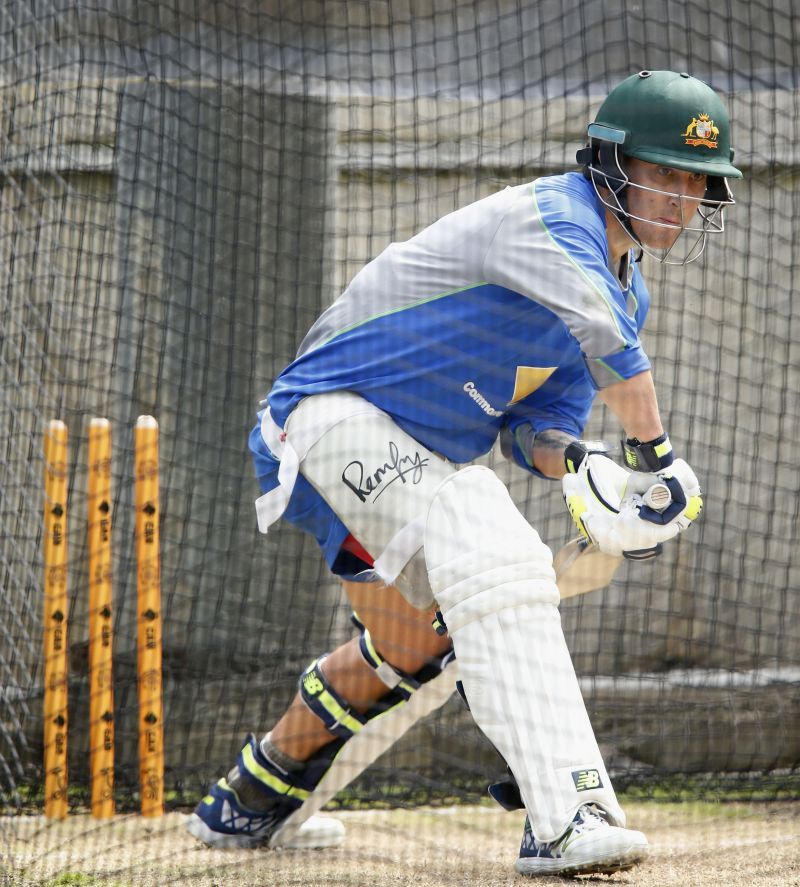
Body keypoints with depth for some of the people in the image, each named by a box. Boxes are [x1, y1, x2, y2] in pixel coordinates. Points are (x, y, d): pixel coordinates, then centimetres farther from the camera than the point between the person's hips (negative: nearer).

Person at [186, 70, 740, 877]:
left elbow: (535, 420, 2)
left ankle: (249, 806, 41)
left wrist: (578, 469, -19)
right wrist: (655, 456, -29)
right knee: (495, 563, -29)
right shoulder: (550, 220, -22)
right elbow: (613, 351, -39)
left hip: (414, 455, 11)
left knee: (414, 644, 23)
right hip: (337, 413, -11)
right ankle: (564, 819, -40)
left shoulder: (626, 286, 9)